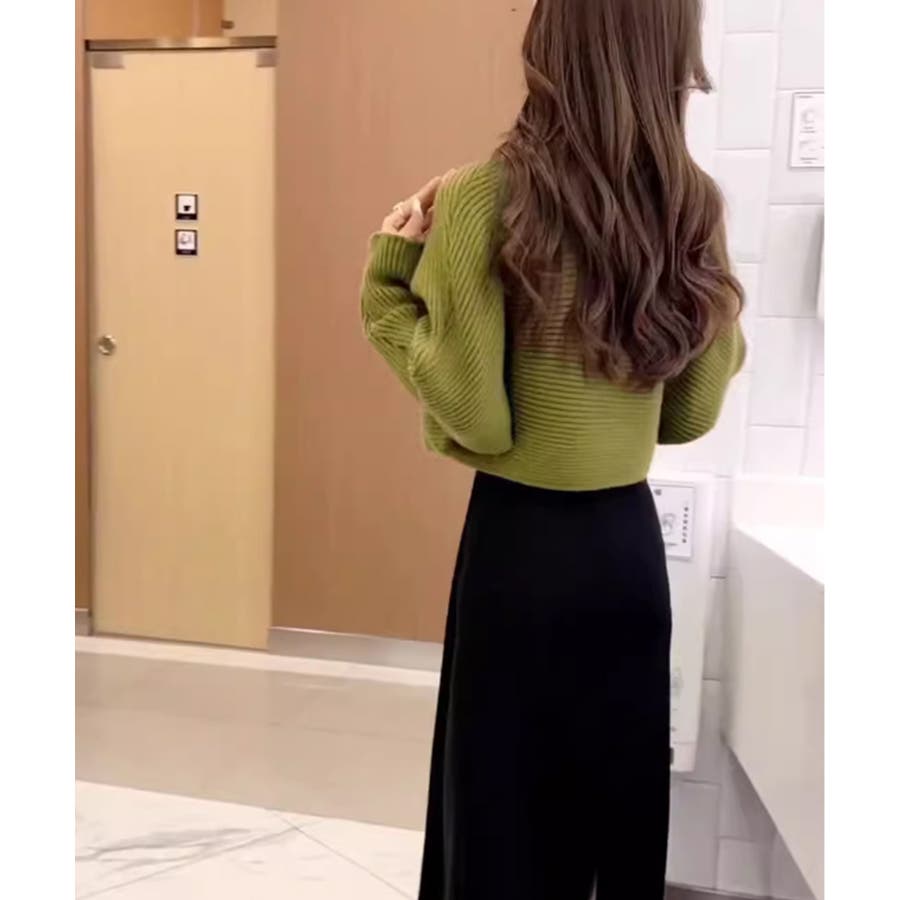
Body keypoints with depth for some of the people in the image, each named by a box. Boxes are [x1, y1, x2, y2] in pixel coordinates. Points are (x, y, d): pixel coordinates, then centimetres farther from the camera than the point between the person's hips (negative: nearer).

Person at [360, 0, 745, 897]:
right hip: (631, 539, 5)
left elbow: (472, 413, -15)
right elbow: (692, 412, 6)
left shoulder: (487, 197, -14)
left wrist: (392, 270, -7)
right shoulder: (694, 204, 0)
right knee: (620, 799, 22)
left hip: (521, 543, -4)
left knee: (505, 803, 16)